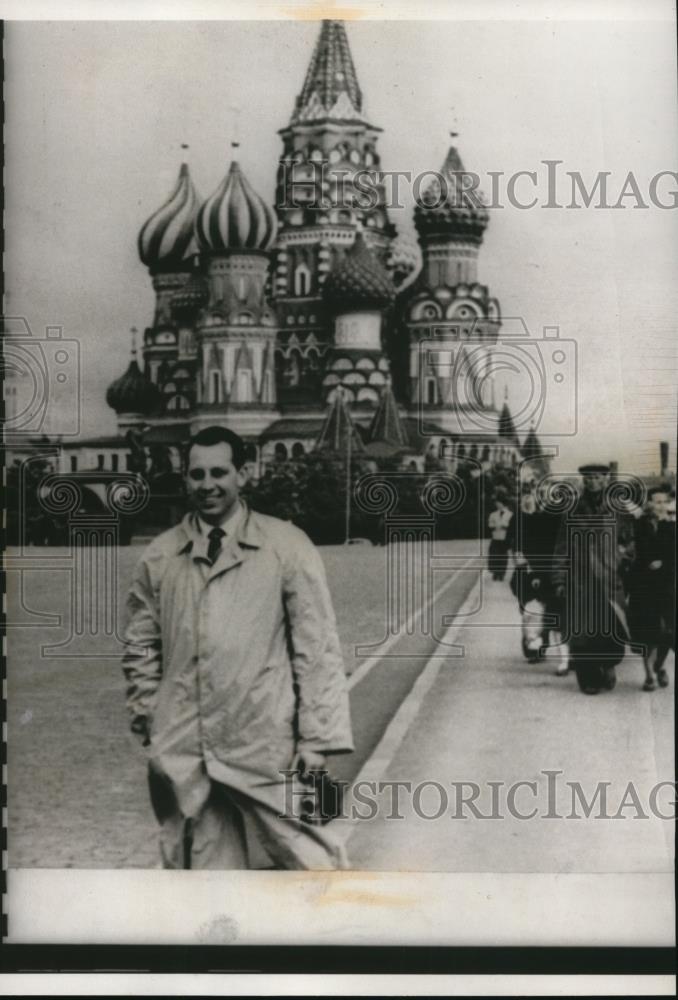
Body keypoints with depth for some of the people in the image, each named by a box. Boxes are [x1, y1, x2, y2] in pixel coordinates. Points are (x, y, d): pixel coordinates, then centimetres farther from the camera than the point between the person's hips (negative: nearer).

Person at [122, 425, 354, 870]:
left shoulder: (287, 547, -1)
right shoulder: (158, 557, 7)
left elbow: (318, 648, -2)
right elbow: (141, 648, 17)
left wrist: (317, 737, -6)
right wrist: (147, 717, 10)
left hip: (268, 749, -2)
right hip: (182, 753, 2)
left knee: (314, 863, -3)